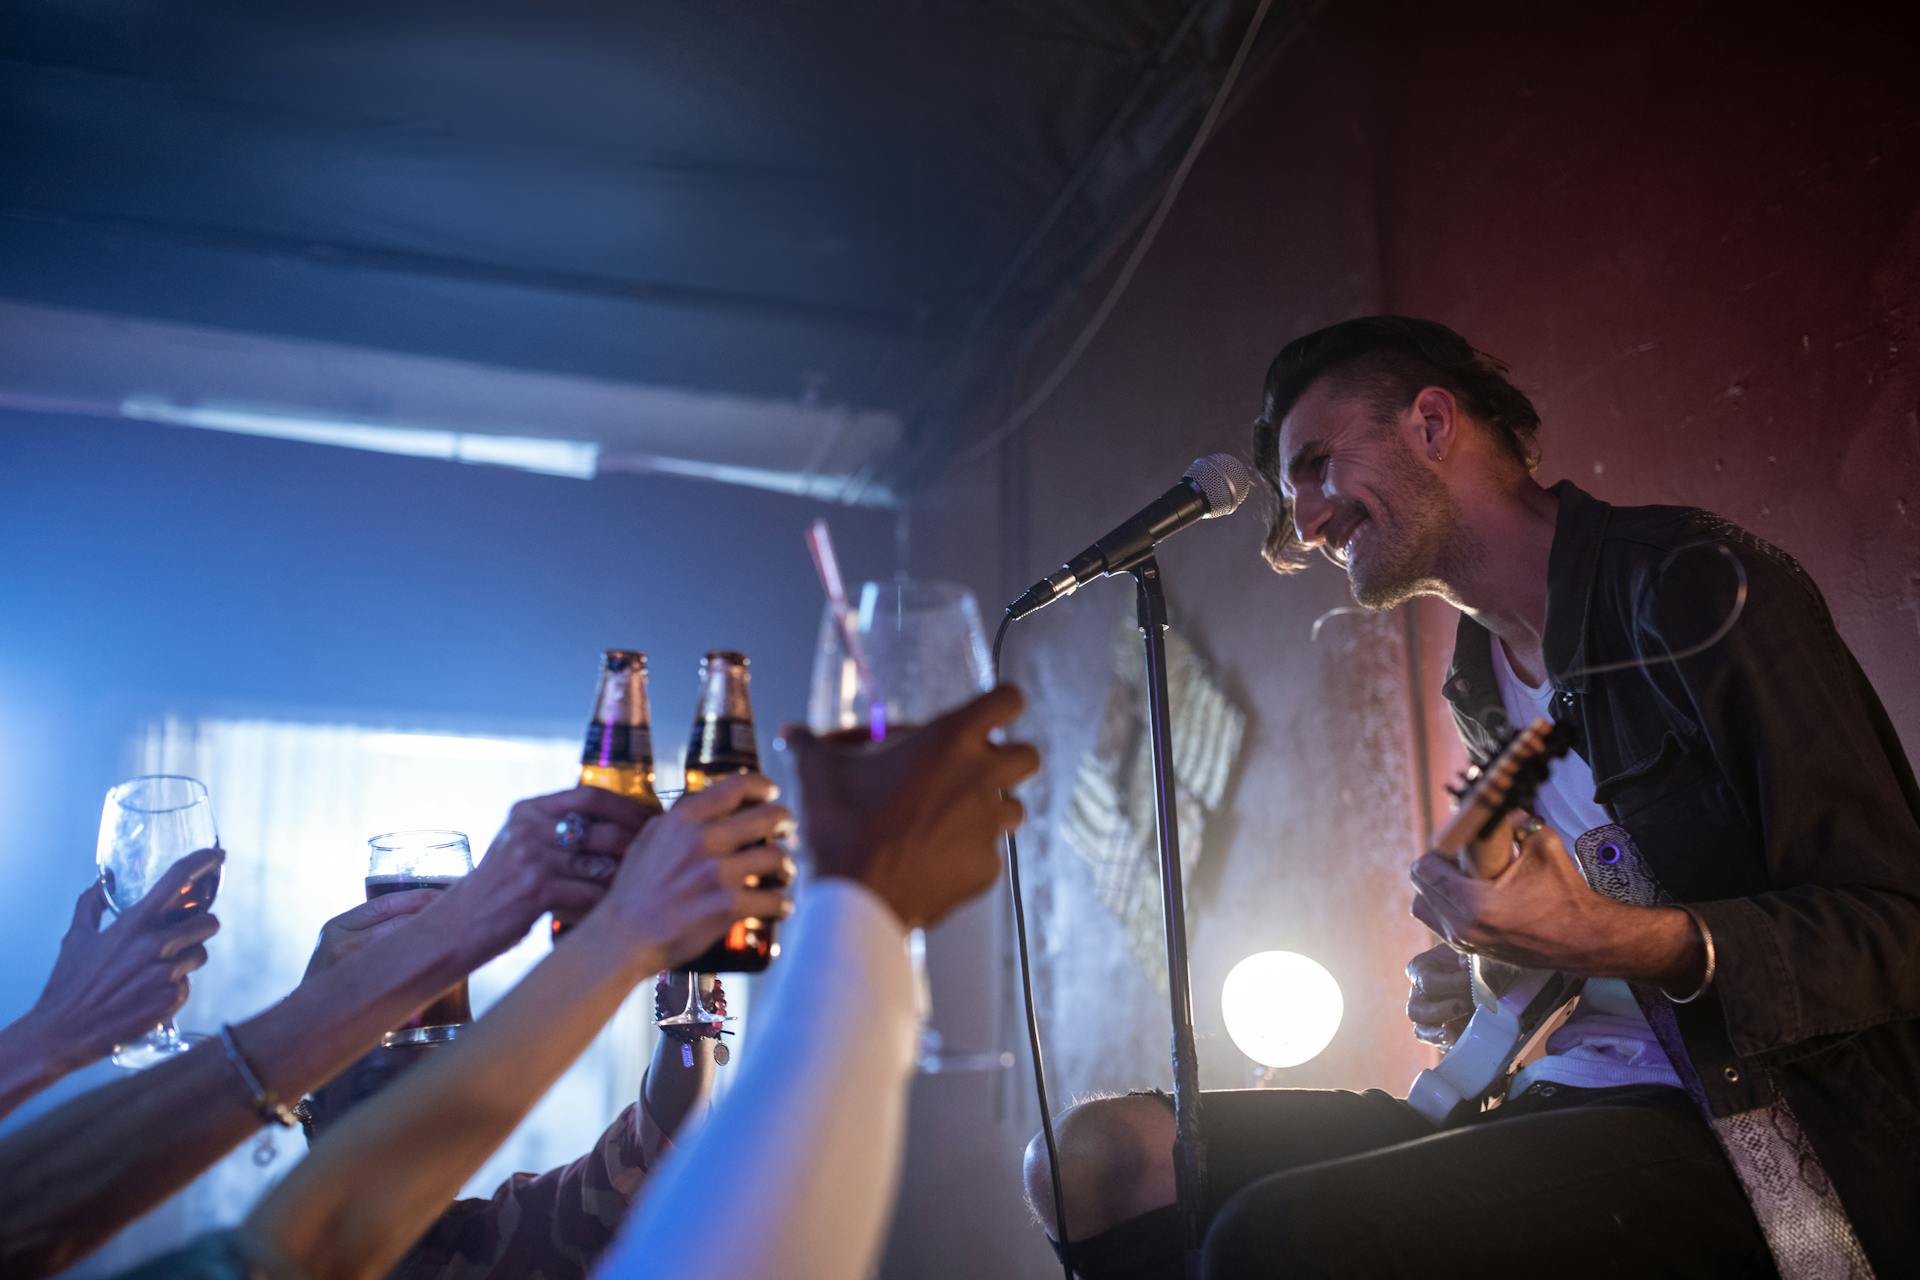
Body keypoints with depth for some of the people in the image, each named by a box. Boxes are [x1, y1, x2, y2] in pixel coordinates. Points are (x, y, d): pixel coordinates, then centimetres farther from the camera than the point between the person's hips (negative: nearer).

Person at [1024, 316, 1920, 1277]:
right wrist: (1468, 992, 7)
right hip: (1555, 1099, 7)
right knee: (1096, 1155, -7)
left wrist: (1607, 940, -28)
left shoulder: (1691, 583, -8)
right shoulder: (1481, 688, 16)